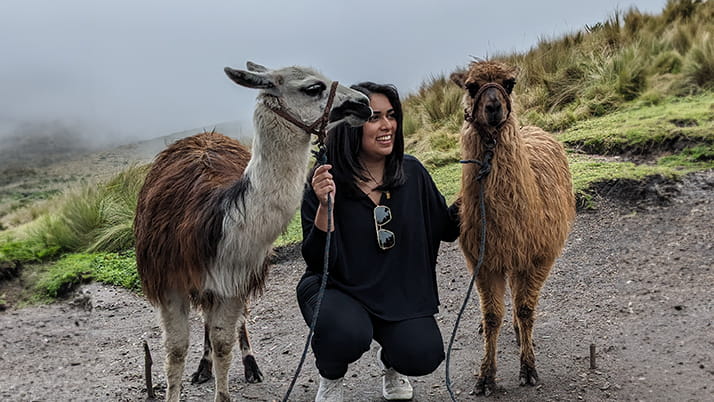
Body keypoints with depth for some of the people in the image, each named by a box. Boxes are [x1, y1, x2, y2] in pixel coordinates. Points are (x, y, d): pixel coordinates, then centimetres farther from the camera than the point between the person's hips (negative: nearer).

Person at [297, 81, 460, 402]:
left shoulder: (412, 172, -5)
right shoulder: (325, 181, -15)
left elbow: (447, 230, 5)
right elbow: (316, 261, -18)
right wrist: (325, 206, -32)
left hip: (401, 293, 3)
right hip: (337, 289, -3)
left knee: (423, 358, -19)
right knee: (348, 334, -33)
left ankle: (389, 363, 21)